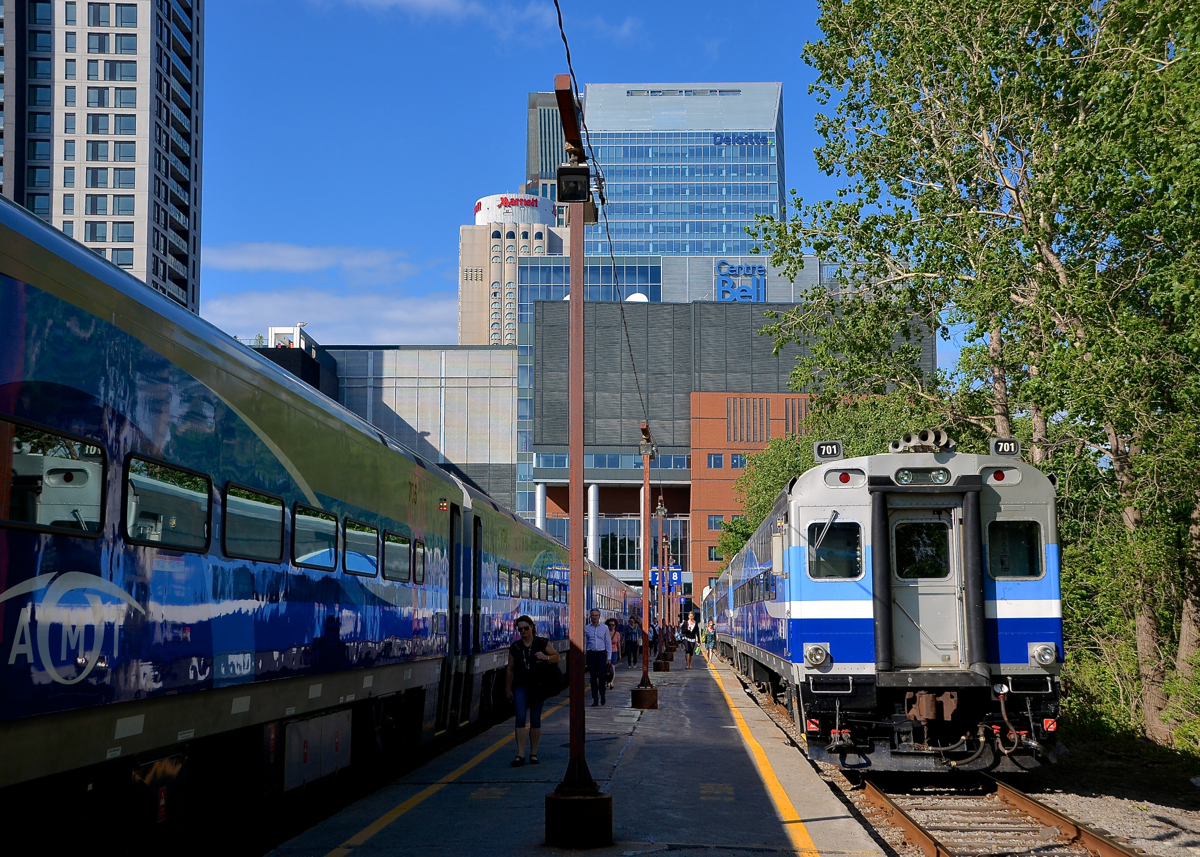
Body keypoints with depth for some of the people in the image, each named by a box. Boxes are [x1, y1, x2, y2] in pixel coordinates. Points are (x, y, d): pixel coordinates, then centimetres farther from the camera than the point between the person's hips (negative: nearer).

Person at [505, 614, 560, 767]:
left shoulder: (542, 643, 1)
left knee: (535, 720, 5)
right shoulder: (515, 647, 5)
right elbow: (510, 670, 11)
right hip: (521, 687, 0)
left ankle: (533, 753, 16)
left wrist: (546, 657, -16)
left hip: (538, 686, 0)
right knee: (520, 718, -11)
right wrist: (508, 689, 12)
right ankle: (520, 755, -12)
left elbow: (556, 657, 4)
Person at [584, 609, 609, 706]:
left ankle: (602, 695, 12)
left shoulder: (604, 628, 7)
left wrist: (608, 657, 2)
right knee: (593, 677, 2)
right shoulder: (586, 628, 7)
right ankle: (595, 699, 7)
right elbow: (584, 643, 9)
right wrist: (583, 656, 3)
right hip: (591, 654, 1)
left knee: (601, 676, -10)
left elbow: (608, 642, 7)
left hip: (601, 654, -1)